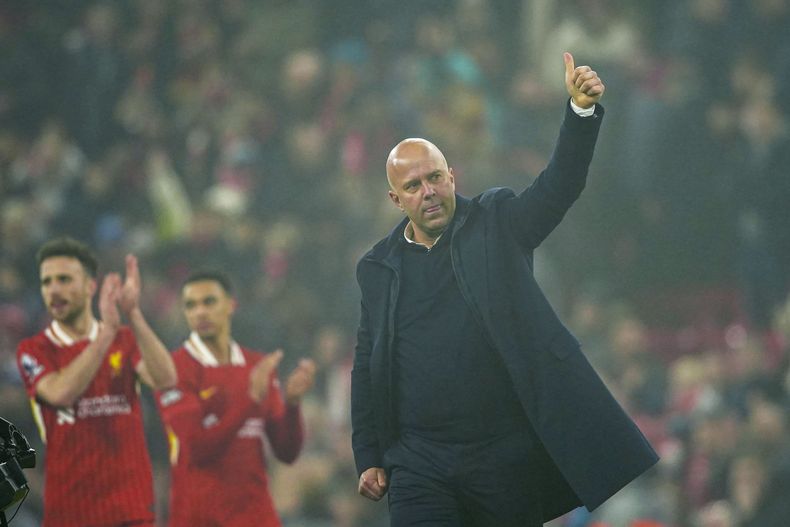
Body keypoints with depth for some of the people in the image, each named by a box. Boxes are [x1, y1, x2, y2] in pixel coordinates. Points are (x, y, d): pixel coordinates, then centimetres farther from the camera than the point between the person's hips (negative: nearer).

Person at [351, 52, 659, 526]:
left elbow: (561, 185, -9)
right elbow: (366, 369, 13)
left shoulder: (496, 225, 4)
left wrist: (583, 110, -24)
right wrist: (368, 459, 9)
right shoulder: (378, 269, 9)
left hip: (507, 456, -1)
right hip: (420, 465, 1)